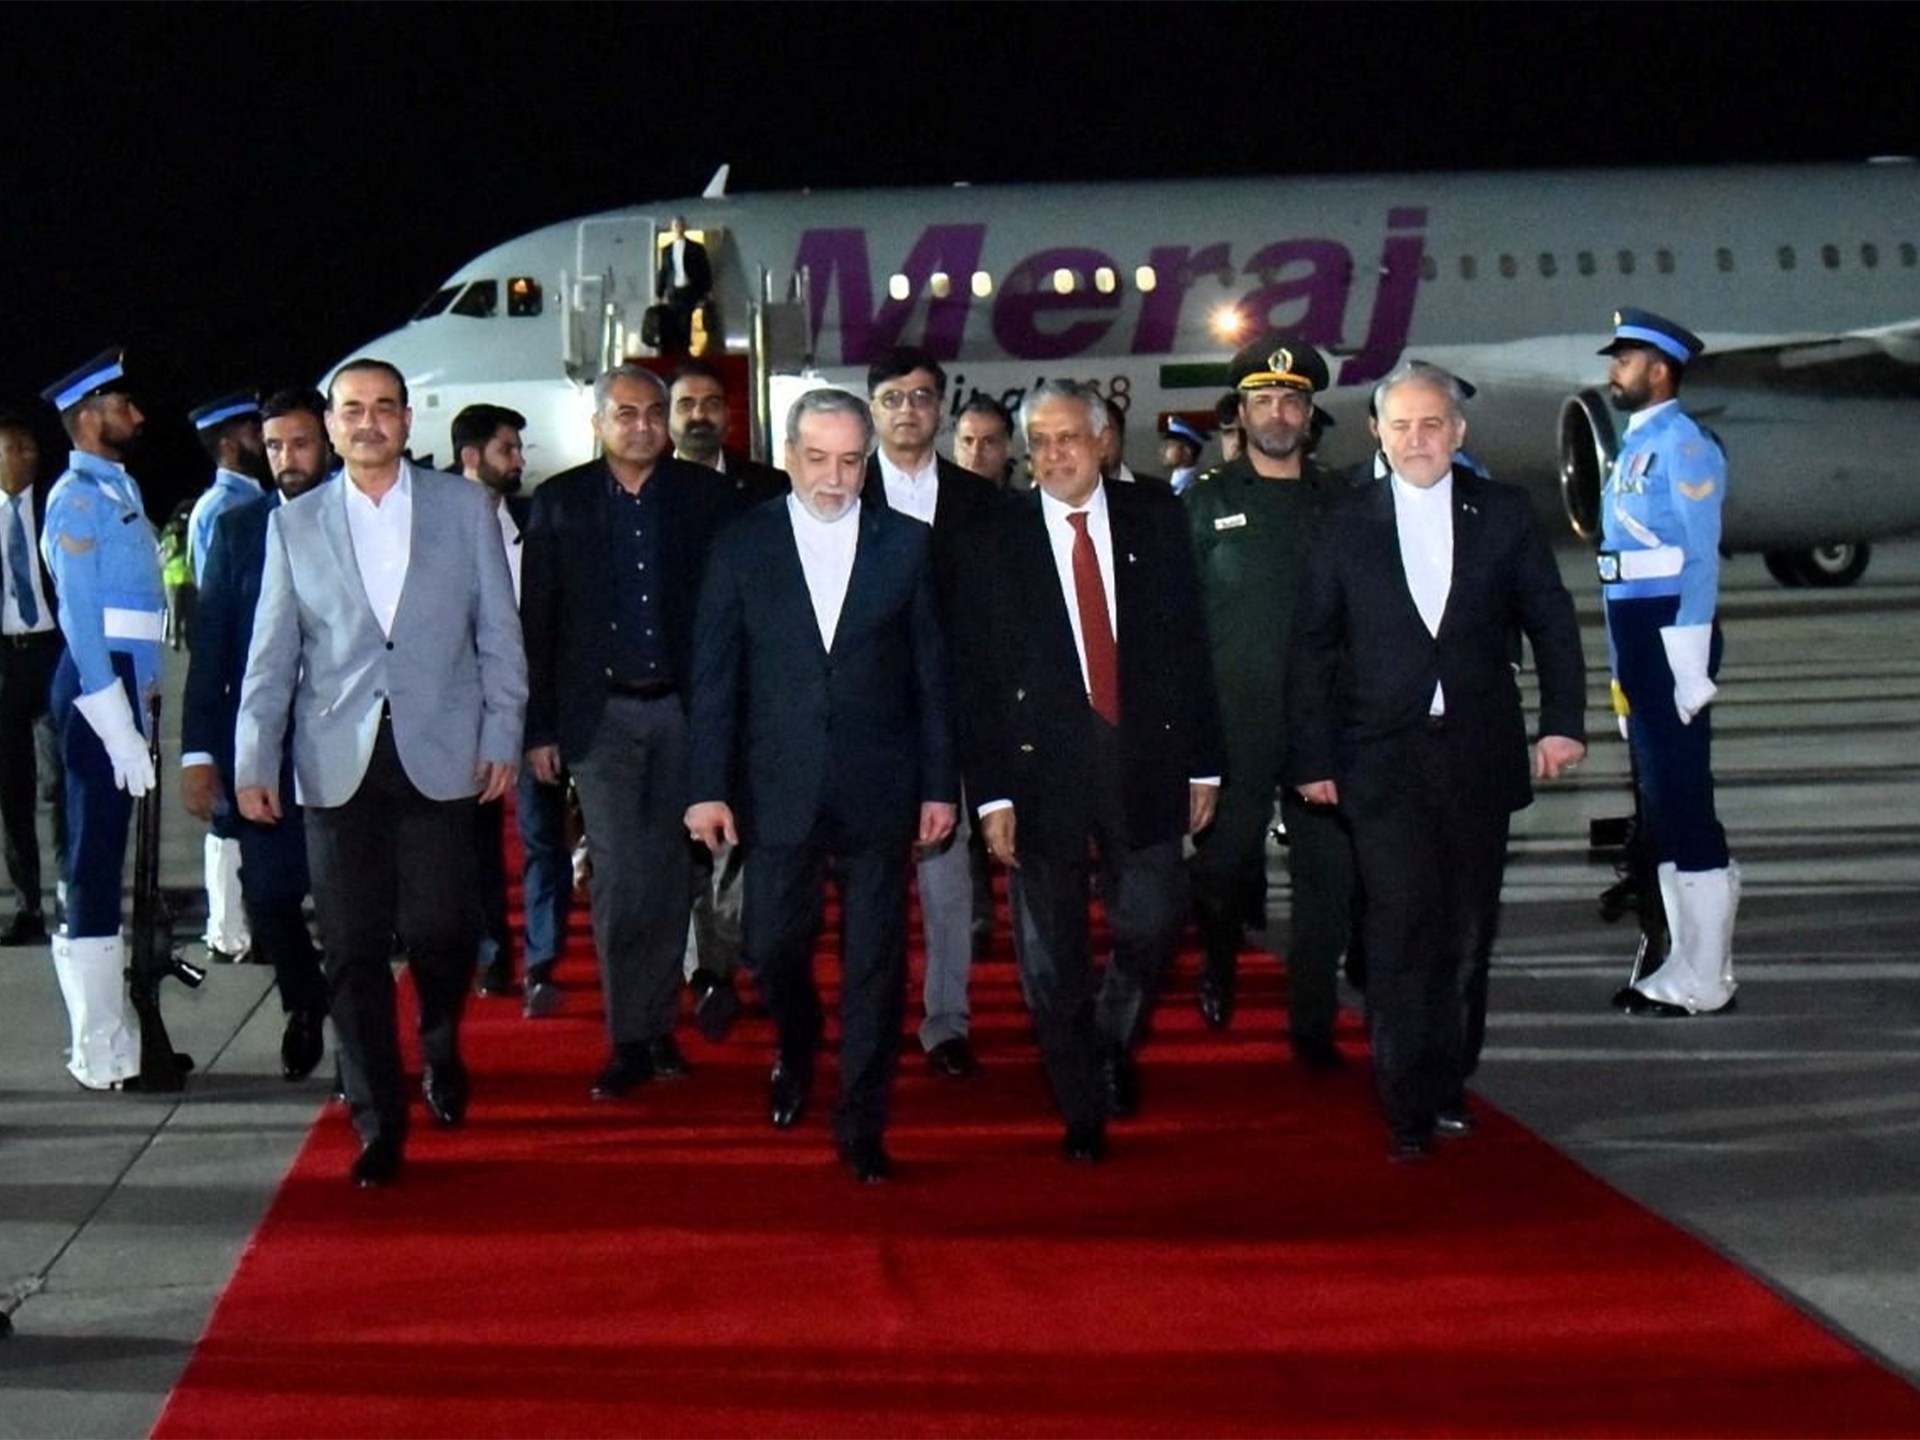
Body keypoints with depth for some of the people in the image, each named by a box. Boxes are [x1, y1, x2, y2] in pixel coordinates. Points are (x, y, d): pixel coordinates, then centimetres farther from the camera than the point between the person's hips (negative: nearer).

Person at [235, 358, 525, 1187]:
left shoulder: (463, 508, 6)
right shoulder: (294, 525, 9)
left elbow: (498, 633, 6)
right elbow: (271, 654, 9)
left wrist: (502, 738, 0)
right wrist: (253, 761, 3)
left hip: (439, 756, -1)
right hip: (337, 763, 1)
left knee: (438, 930, -4)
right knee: (354, 949, 0)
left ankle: (441, 1052, 28)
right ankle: (378, 1125, 10)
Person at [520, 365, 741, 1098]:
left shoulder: (707, 497, 2)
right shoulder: (560, 502, 3)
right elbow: (538, 619, 3)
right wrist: (540, 727, 0)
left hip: (683, 708, 1)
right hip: (602, 714, -1)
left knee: (670, 874, 7)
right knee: (618, 879, -4)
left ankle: (657, 1025, 18)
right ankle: (629, 1042, 3)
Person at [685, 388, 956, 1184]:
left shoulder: (907, 543, 3)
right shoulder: (742, 544, 2)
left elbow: (931, 672, 4)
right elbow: (714, 674, 2)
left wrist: (939, 785, 1)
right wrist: (708, 787, -3)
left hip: (879, 789, 0)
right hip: (779, 788, 0)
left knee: (875, 961, 3)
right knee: (772, 948, 5)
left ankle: (862, 1124, 14)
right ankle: (796, 1054, 37)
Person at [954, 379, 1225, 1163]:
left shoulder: (1154, 521, 5)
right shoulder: (993, 542, 0)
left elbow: (1190, 647, 6)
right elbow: (975, 678, -1)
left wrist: (1203, 765, 3)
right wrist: (991, 792, -8)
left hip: (1143, 755, 1)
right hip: (1041, 765, -1)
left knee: (1153, 922, 0)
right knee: (1053, 953, 5)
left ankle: (1113, 1040, 31)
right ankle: (1082, 1110, 20)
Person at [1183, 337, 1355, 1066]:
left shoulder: (1338, 501, 11)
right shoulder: (1207, 501, 6)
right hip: (1233, 724, -2)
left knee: (1328, 871, 0)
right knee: (1225, 861, 0)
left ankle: (1313, 1025, 10)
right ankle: (1219, 959, 32)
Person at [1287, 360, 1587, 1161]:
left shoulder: (1502, 515, 6)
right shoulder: (1345, 526, 3)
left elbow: (1552, 622, 9)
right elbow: (1311, 651, 5)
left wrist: (1563, 721, -1)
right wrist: (1311, 760, 1)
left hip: (1479, 756, 2)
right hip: (1383, 760, -2)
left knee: (1468, 929, 7)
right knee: (1401, 926, -10)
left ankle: (1448, 1083, 22)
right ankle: (1407, 1111, -7)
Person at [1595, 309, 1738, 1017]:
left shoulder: (1683, 444, -11)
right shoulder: (1636, 445, 17)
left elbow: (1700, 559, -16)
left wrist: (1689, 666, -20)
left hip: (1670, 631, -10)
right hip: (1636, 636, 10)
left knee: (1683, 802, -7)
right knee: (1659, 801, 14)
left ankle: (1704, 980, -2)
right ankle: (1688, 963, 22)